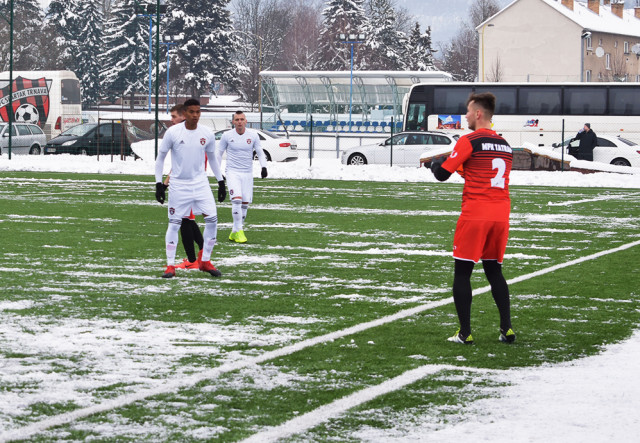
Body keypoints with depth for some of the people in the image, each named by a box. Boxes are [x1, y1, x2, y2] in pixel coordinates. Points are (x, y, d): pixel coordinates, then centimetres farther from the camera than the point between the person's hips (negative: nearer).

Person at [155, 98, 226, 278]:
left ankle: (205, 261, 7)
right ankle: (170, 265, 6)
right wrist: (159, 184, -4)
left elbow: (212, 159, 16)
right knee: (174, 223, -3)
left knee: (212, 219, -7)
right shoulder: (173, 132, -8)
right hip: (178, 185, -3)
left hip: (200, 183, 3)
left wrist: (221, 182, 13)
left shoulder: (207, 134, 0)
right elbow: (160, 158, 1)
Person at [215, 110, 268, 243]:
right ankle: (238, 231, -14)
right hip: (232, 172, -3)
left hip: (247, 173, 3)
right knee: (237, 199, -20)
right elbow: (219, 152, 8)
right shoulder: (227, 135, -2)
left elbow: (260, 152, 9)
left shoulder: (253, 135, 0)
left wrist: (264, 167, -6)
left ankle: (234, 232, 17)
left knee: (245, 203, 2)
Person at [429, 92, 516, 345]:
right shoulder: (504, 144, 15)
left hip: (475, 215, -6)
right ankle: (507, 330, 8)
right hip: (501, 215, 6)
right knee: (494, 271, 15)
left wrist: (433, 163, 18)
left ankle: (465, 333, -1)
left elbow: (442, 174, -3)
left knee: (462, 272, 2)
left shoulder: (469, 141, -7)